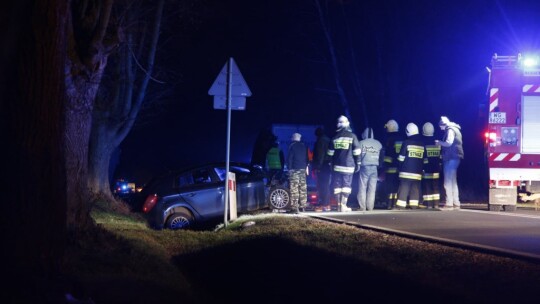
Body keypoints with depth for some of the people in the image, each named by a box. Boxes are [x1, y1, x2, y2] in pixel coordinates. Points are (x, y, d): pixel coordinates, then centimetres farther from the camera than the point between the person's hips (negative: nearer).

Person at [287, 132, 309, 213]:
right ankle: (302, 206, 14)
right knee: (303, 188, 11)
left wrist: (289, 168, -4)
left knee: (294, 189, -9)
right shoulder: (304, 146, 12)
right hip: (303, 169, 6)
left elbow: (289, 158, -8)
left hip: (294, 169, -6)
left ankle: (295, 207, -15)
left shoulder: (292, 146, -5)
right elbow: (307, 158, 17)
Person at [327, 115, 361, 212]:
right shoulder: (352, 136, -2)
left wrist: (331, 164, 19)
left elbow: (330, 153, 12)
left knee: (337, 185, 6)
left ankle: (339, 205, 6)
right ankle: (343, 205, -9)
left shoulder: (334, 137, 8)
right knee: (346, 185, -1)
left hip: (336, 166, 3)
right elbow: (356, 152, -2)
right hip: (348, 166, -3)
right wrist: (357, 164, 5)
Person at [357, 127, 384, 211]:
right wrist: (380, 165, 19)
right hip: (374, 168, 3)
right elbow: (382, 156, 12)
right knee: (372, 189, 4)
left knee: (362, 188, 1)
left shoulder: (362, 143, -2)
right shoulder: (378, 144, 9)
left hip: (364, 167, -3)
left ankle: (362, 207, -3)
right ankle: (370, 207, 2)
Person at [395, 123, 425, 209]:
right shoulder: (422, 144, 7)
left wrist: (400, 166, 10)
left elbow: (401, 158, -5)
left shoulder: (406, 143, -8)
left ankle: (400, 206, -6)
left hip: (406, 171, -4)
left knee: (403, 189, -3)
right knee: (415, 189, 8)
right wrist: (422, 168, 22)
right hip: (417, 172, 4)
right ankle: (414, 206, 5)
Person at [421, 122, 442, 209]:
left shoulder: (423, 143, -11)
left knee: (427, 187, -1)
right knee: (435, 187, 11)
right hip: (435, 170, 5)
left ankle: (428, 205, -5)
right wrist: (439, 167, 16)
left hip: (426, 170, -5)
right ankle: (436, 204, 11)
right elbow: (440, 157, 9)